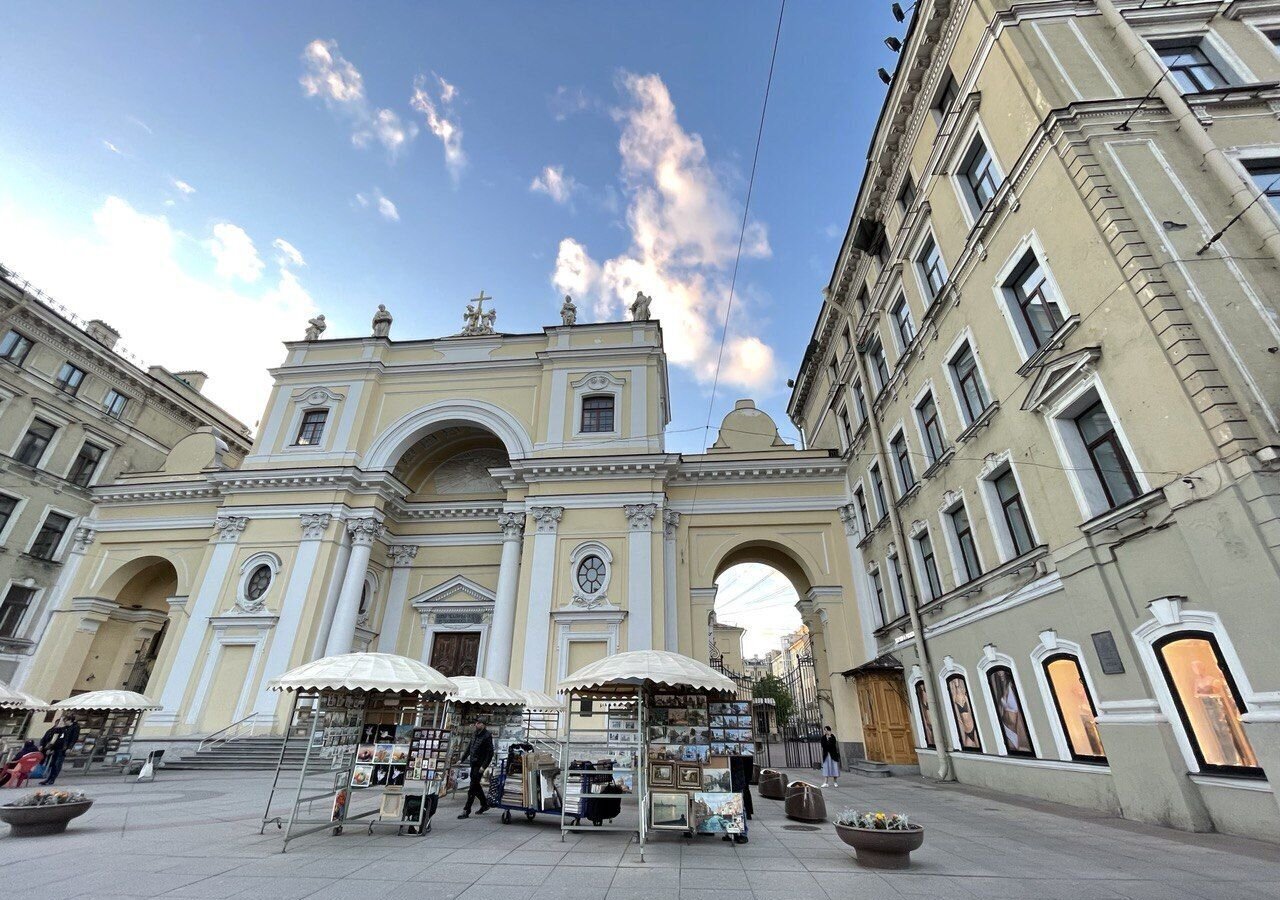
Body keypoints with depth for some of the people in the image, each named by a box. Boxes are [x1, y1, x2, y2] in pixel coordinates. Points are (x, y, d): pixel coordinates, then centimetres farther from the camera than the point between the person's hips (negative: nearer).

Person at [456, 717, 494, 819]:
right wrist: (462, 759, 16)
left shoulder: (487, 736, -15)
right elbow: (469, 748, 19)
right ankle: (485, 804, 33)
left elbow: (490, 753, -17)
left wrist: (484, 766, -21)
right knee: (476, 785, 17)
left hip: (479, 764, -8)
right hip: (473, 763, 8)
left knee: (473, 788, -5)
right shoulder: (474, 734, 9)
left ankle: (466, 811, 2)